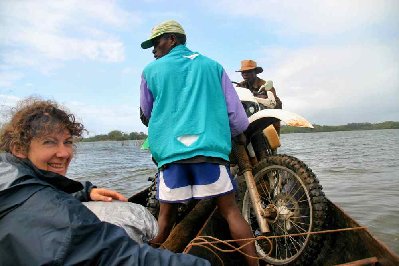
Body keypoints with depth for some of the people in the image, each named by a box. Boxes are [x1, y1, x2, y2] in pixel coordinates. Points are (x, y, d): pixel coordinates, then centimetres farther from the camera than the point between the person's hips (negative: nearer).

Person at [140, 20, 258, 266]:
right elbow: (234, 110, 11)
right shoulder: (212, 66, 14)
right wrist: (237, 135, 29)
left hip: (169, 150, 0)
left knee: (166, 215, 12)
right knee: (230, 210, 3)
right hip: (210, 147, 0)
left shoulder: (151, 70, 12)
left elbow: (146, 116, 23)